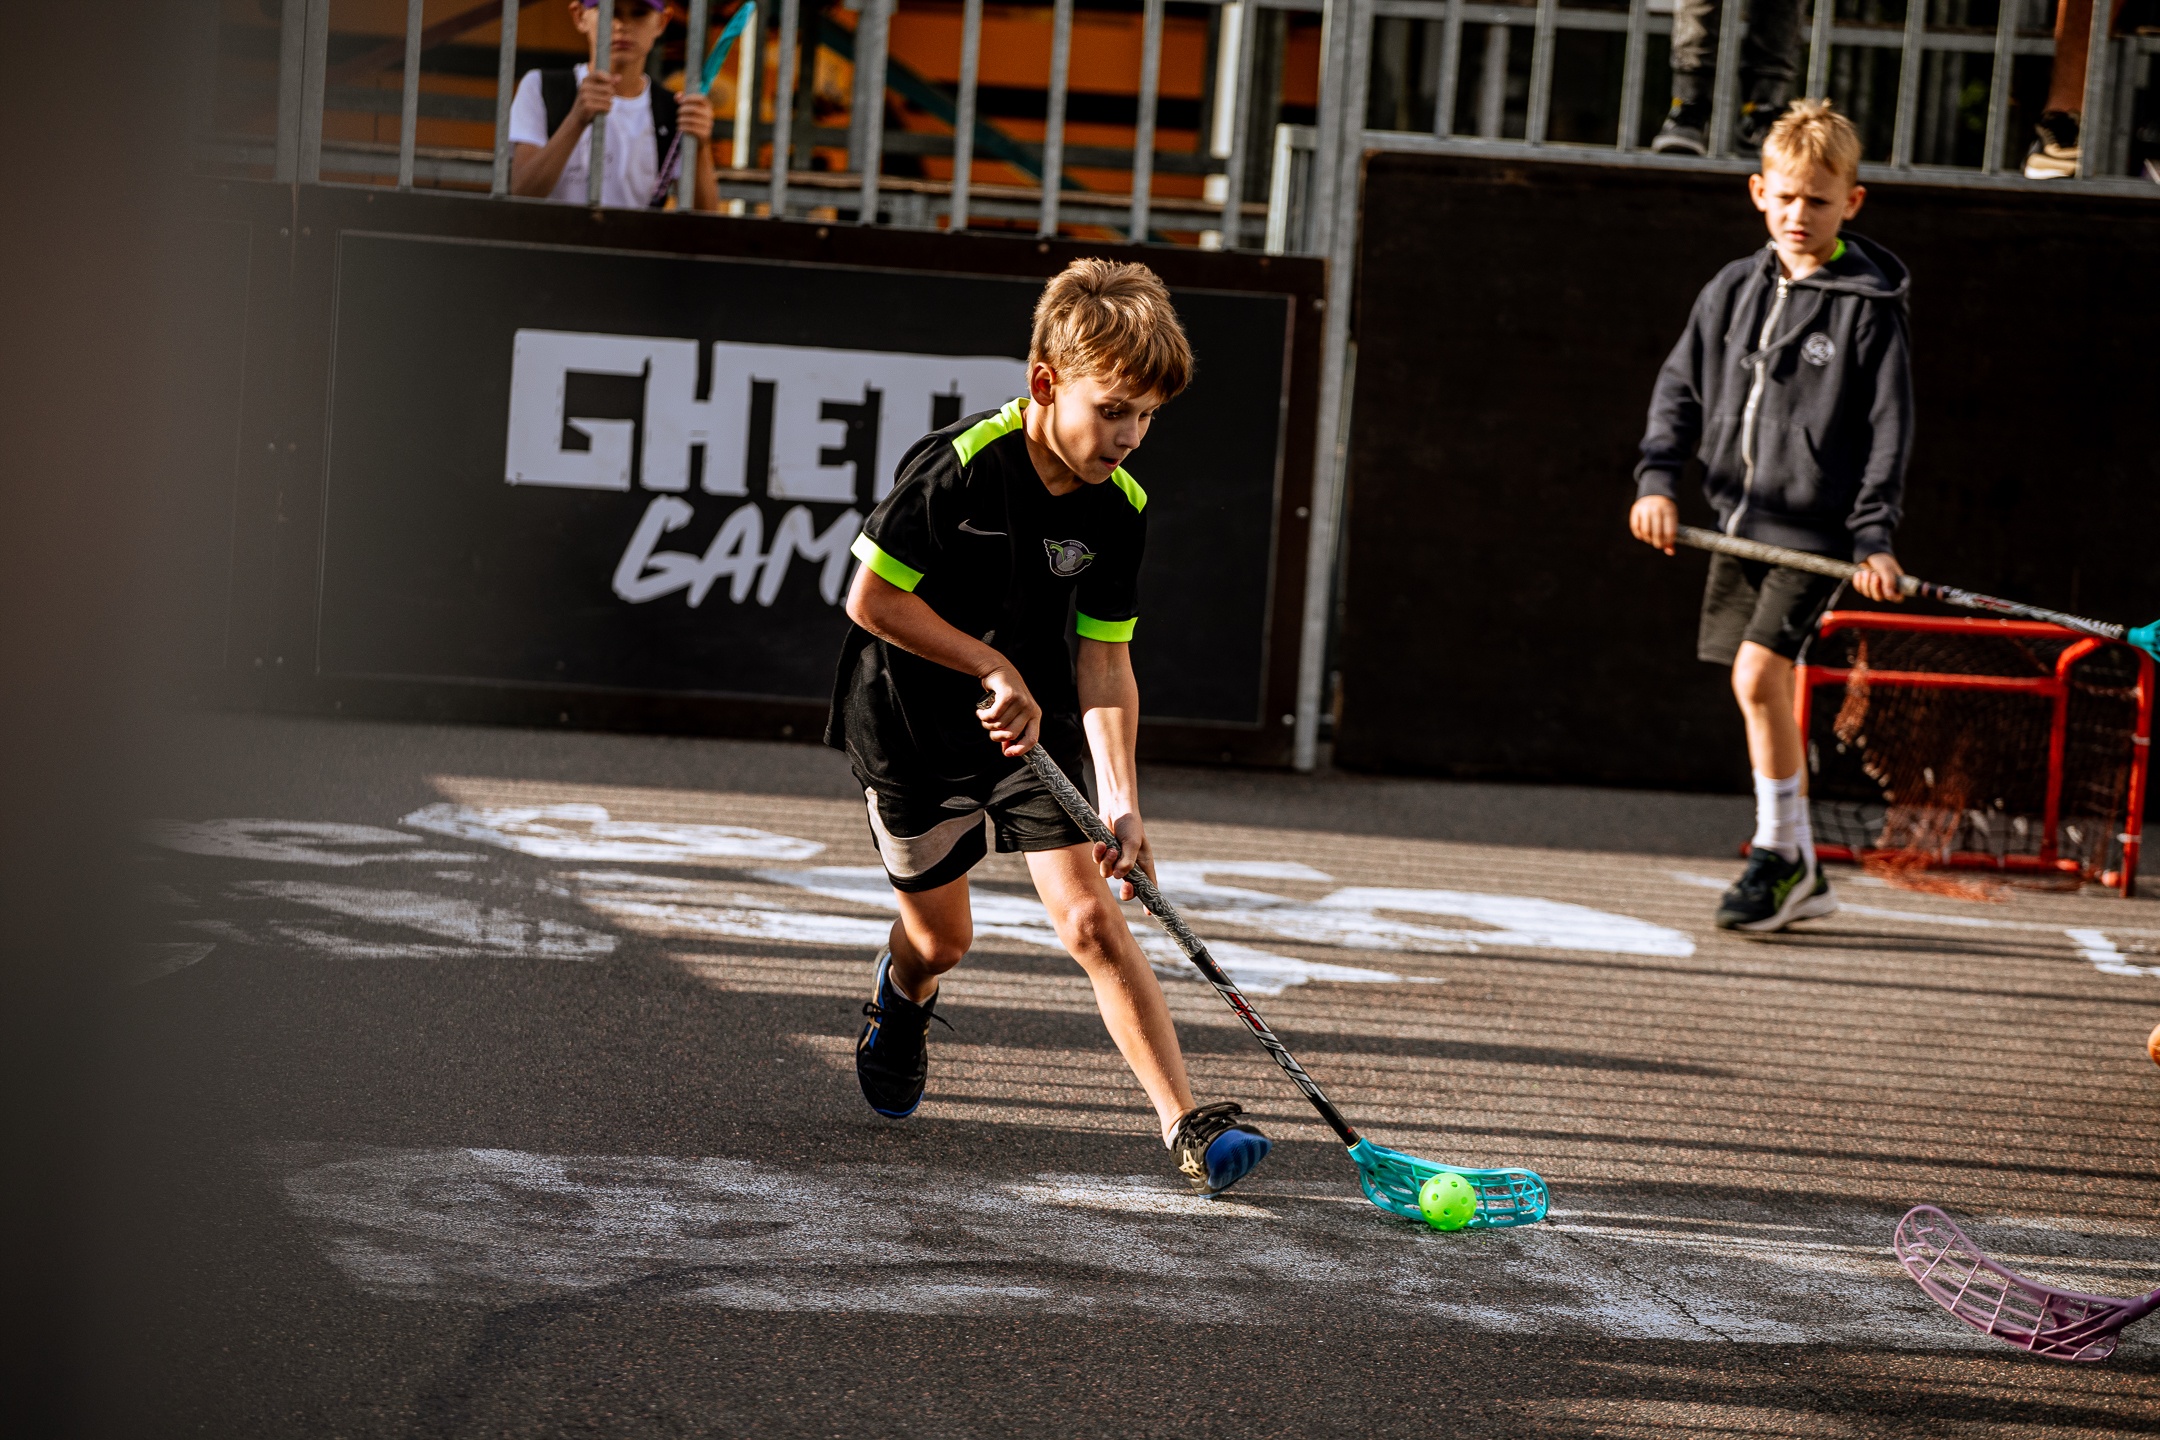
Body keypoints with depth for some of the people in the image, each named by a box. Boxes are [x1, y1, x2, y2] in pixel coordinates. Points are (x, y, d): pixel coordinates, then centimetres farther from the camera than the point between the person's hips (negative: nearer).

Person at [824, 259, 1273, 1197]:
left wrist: (1121, 800, -18)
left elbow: (1104, 659, -7)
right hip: (914, 723, -3)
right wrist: (994, 667, -20)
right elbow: (871, 598, -20)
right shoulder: (956, 466, -25)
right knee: (941, 938, 11)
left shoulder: (1118, 508, -9)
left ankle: (1187, 1128, -15)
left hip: (1037, 725, 3)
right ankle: (900, 1006, 49)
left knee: (1092, 919, -11)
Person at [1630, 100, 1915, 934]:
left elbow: (1889, 426, -6)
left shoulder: (1868, 307, -5)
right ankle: (1799, 878, 18)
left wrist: (1874, 536, -11)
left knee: (1757, 672, -18)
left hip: (1816, 525, -6)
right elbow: (1681, 387, 13)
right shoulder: (1732, 292, 9)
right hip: (1739, 519, 6)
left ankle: (1779, 850, -4)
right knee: (1768, 692, 8)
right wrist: (1658, 478, -2)